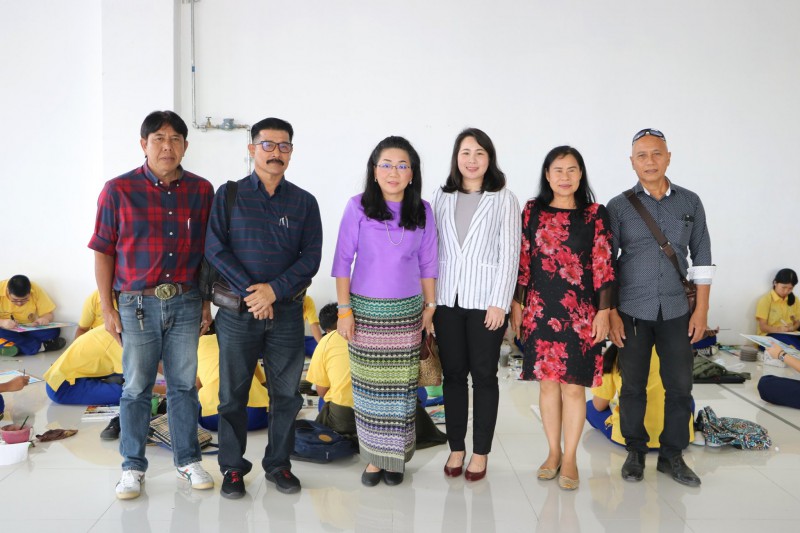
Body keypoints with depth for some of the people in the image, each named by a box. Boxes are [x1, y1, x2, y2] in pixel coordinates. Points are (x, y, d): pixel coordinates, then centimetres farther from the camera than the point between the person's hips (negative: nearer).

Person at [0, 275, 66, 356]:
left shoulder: (36, 290, -12)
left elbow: (48, 314, -4)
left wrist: (45, 319, -27)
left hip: (28, 331, 1)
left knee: (53, 331, -24)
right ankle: (40, 346, -21)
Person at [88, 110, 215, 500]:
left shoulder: (201, 191, 4)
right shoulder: (119, 190, -2)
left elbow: (208, 251, 8)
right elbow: (103, 252, 0)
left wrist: (207, 302, 7)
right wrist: (107, 308, -3)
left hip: (186, 303, 2)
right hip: (138, 303, -2)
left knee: (184, 384, 10)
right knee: (136, 387, 6)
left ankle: (188, 460, 24)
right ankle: (133, 467, 20)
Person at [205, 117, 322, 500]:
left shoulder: (304, 202, 7)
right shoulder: (229, 195, 4)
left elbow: (311, 257, 0)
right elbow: (215, 248, -5)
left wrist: (274, 290, -13)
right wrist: (251, 293, -13)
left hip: (287, 311, 1)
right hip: (237, 310, -1)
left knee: (286, 394, 7)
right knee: (232, 395, 6)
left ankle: (278, 464, 23)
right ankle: (233, 468, 20)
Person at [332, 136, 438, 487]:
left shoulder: (423, 211, 2)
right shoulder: (358, 207, -4)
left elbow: (428, 263, 9)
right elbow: (343, 260, -2)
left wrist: (430, 306, 8)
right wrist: (344, 308, -5)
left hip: (406, 312, 1)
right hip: (366, 309, -1)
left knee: (401, 386, 3)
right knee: (369, 385, 3)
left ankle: (396, 457, 17)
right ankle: (373, 457, 16)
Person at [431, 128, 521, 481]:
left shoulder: (504, 199, 0)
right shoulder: (442, 197, 9)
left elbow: (509, 253, -4)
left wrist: (499, 303, -9)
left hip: (486, 301, -3)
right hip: (447, 299, 3)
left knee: (484, 375, 4)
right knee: (453, 374, 8)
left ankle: (480, 453, 16)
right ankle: (456, 448, 21)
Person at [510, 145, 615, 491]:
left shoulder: (595, 215, 1)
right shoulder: (533, 211, 6)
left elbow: (603, 265, -1)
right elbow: (522, 260, 7)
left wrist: (604, 311, -4)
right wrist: (516, 303, 5)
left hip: (580, 313, -1)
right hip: (540, 310, 2)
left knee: (573, 385, 2)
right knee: (547, 382, 8)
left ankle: (570, 458, 17)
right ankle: (553, 453, 24)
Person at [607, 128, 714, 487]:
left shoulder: (690, 203, 5)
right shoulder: (618, 207, 0)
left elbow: (701, 258, 7)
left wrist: (702, 309, 2)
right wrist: (610, 313, -4)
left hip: (676, 311, 2)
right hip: (632, 311, -1)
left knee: (680, 385, 4)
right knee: (633, 385, 6)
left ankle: (672, 455, 19)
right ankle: (635, 452, 22)